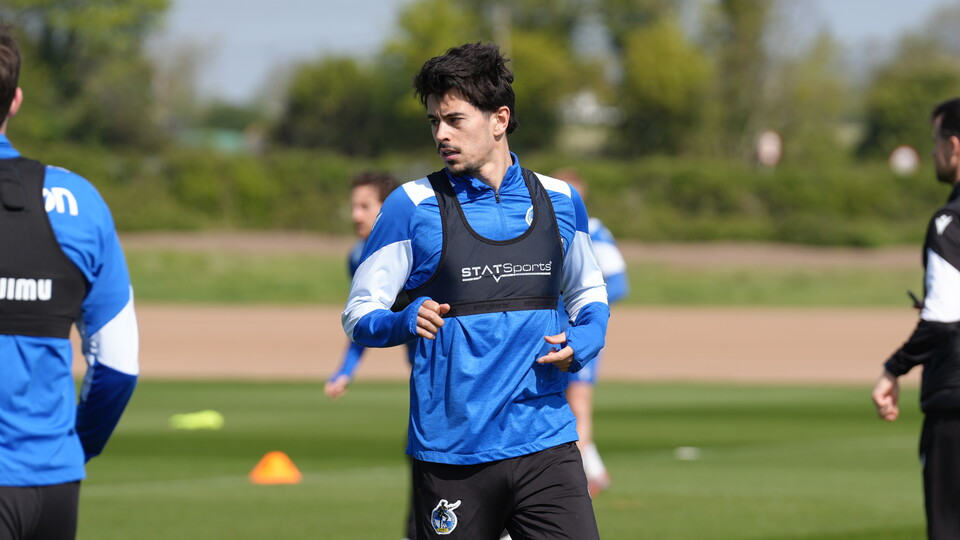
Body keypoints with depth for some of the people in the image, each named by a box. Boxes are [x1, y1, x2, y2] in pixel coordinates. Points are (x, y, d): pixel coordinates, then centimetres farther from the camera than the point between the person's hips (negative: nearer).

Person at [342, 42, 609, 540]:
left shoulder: (559, 201, 9)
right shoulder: (413, 206, -1)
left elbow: (587, 291, 26)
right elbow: (358, 316, 1)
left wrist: (586, 338, 3)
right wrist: (404, 322, -21)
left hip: (547, 444, 2)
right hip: (451, 455, -2)